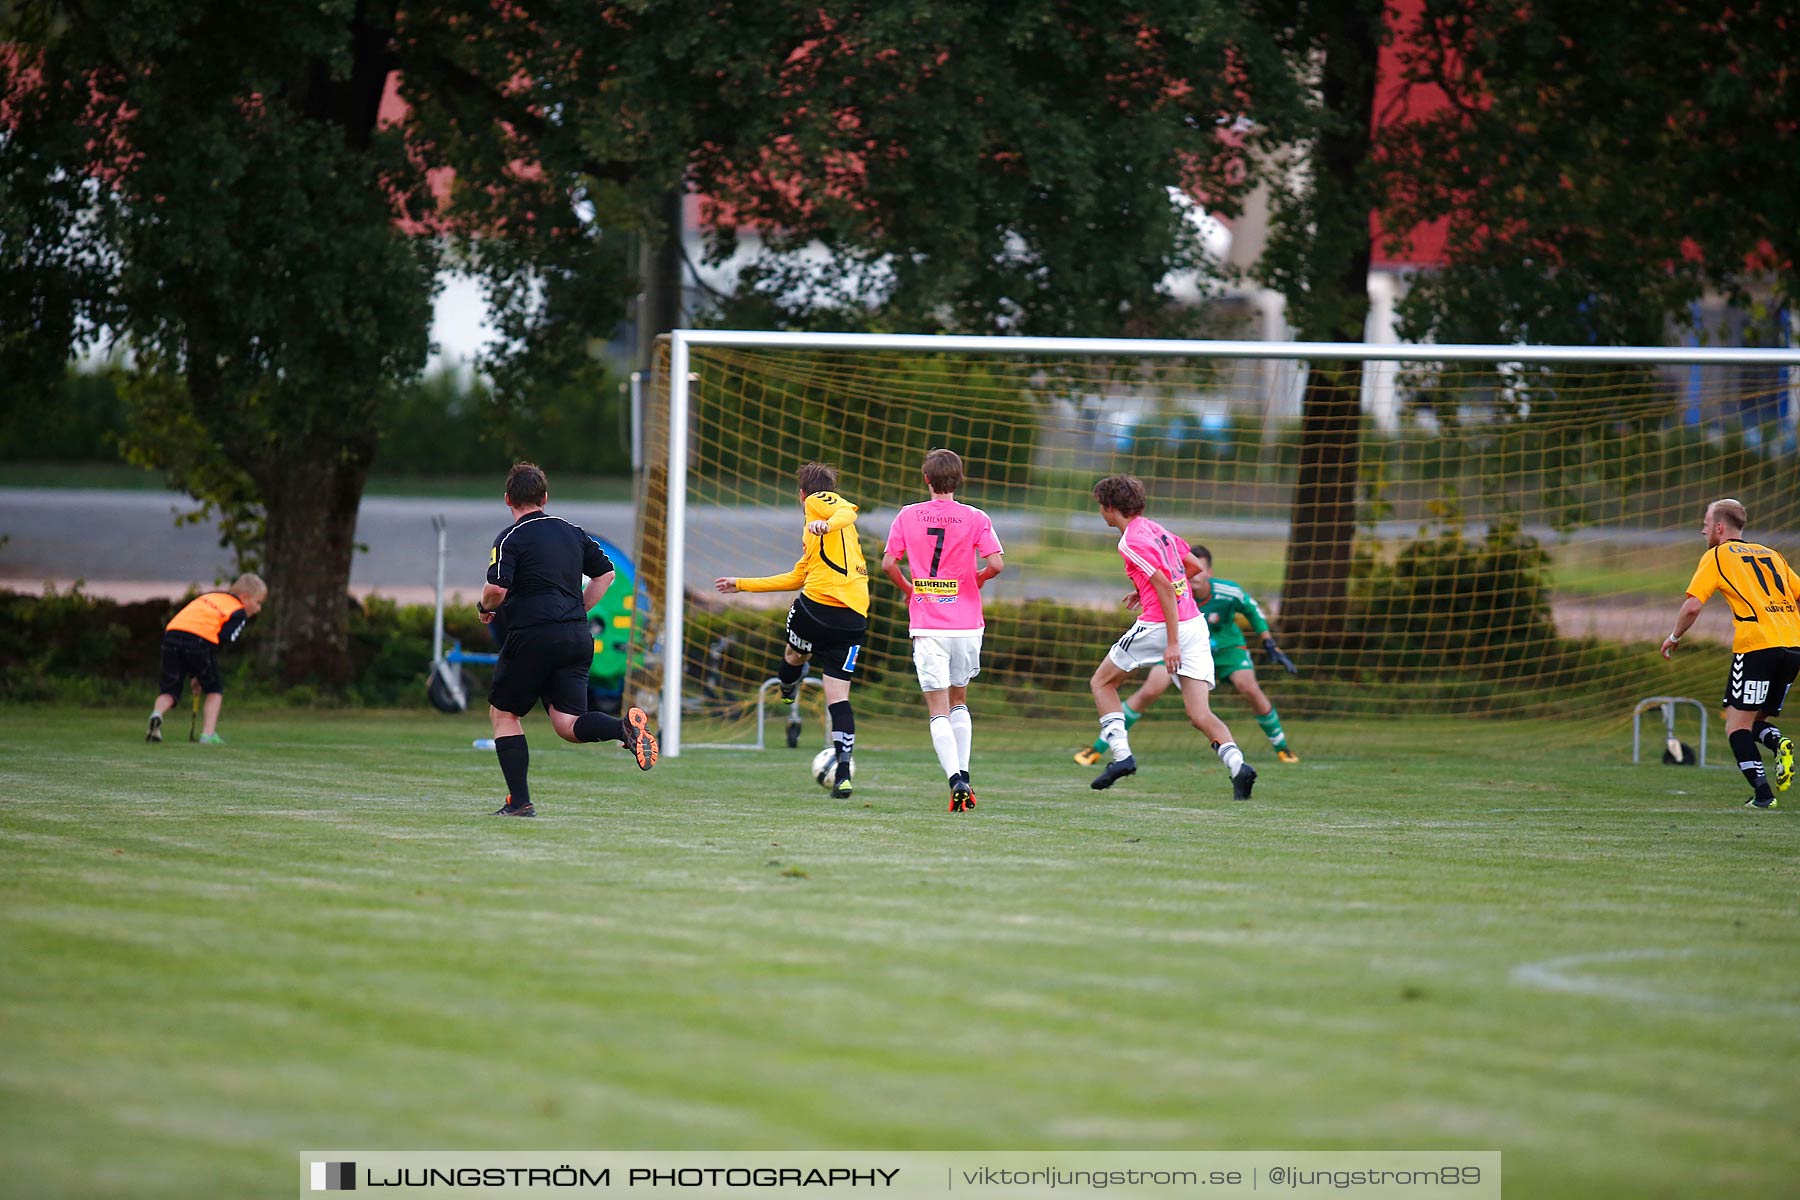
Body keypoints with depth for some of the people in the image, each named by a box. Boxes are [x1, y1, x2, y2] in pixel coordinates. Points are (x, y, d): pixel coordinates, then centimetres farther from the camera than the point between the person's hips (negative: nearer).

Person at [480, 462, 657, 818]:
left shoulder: (511, 538, -5)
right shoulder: (571, 532, 15)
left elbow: (497, 588, -17)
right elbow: (605, 574, 21)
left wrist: (485, 608, 5)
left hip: (533, 637, -6)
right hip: (577, 637, 6)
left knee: (503, 712, 11)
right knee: (568, 725, 1)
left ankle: (520, 801, 4)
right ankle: (625, 727, -29)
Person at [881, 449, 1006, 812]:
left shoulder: (908, 516, 0)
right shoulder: (975, 519, -2)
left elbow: (888, 563, -2)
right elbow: (996, 563, -11)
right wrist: (978, 578, 11)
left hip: (927, 625, -1)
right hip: (966, 624, 1)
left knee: (938, 709, -2)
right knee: (959, 701, 20)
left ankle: (956, 780, -19)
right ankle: (964, 776, 13)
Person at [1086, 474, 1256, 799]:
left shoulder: (1130, 541, -10)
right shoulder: (1154, 528, 16)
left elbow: (1165, 587, -18)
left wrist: (1172, 643, -21)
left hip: (1158, 626, -7)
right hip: (1195, 623, 7)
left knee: (1101, 683, 15)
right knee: (1199, 714, -1)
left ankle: (1121, 756, 5)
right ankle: (1237, 764, -24)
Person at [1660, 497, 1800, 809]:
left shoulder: (1717, 556, 6)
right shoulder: (1771, 555, 23)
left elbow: (1692, 607, -3)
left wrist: (1674, 637, 13)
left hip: (1756, 644, -6)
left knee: (1737, 724, 0)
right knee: (1756, 720, 18)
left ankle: (1763, 792, -14)